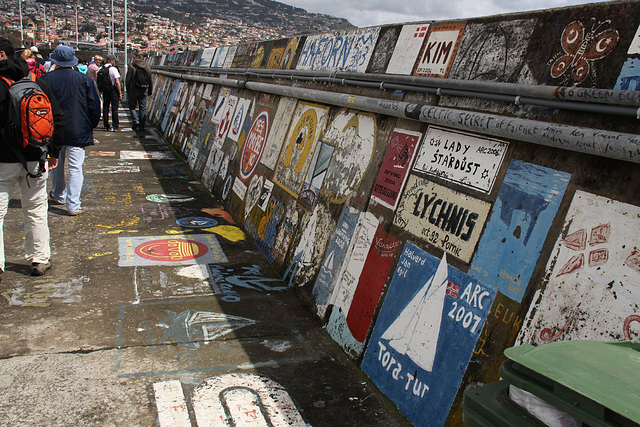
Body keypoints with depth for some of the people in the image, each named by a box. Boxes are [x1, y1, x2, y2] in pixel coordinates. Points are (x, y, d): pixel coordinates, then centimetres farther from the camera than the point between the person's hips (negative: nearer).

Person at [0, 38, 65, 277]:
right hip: (35, 160, 4)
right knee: (35, 211, 14)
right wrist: (54, 152, 12)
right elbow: (58, 120, 6)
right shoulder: (38, 84, 3)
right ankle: (39, 260, 21)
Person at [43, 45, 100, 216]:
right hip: (78, 131, -1)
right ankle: (73, 205, -5)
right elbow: (94, 107, -2)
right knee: (75, 168, 0)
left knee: (56, 165, 20)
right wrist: (91, 126, 11)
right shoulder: (84, 79, -5)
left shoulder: (46, 79, -4)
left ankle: (58, 195, 37)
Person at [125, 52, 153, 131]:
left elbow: (128, 79, -5)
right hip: (144, 91, 3)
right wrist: (150, 91, 15)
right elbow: (150, 80, 9)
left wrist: (128, 90, 5)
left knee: (132, 106, 11)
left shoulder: (132, 66, -6)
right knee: (142, 108, 7)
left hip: (133, 90, -3)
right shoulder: (147, 67, 6)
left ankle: (135, 120, -8)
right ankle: (141, 126, 7)